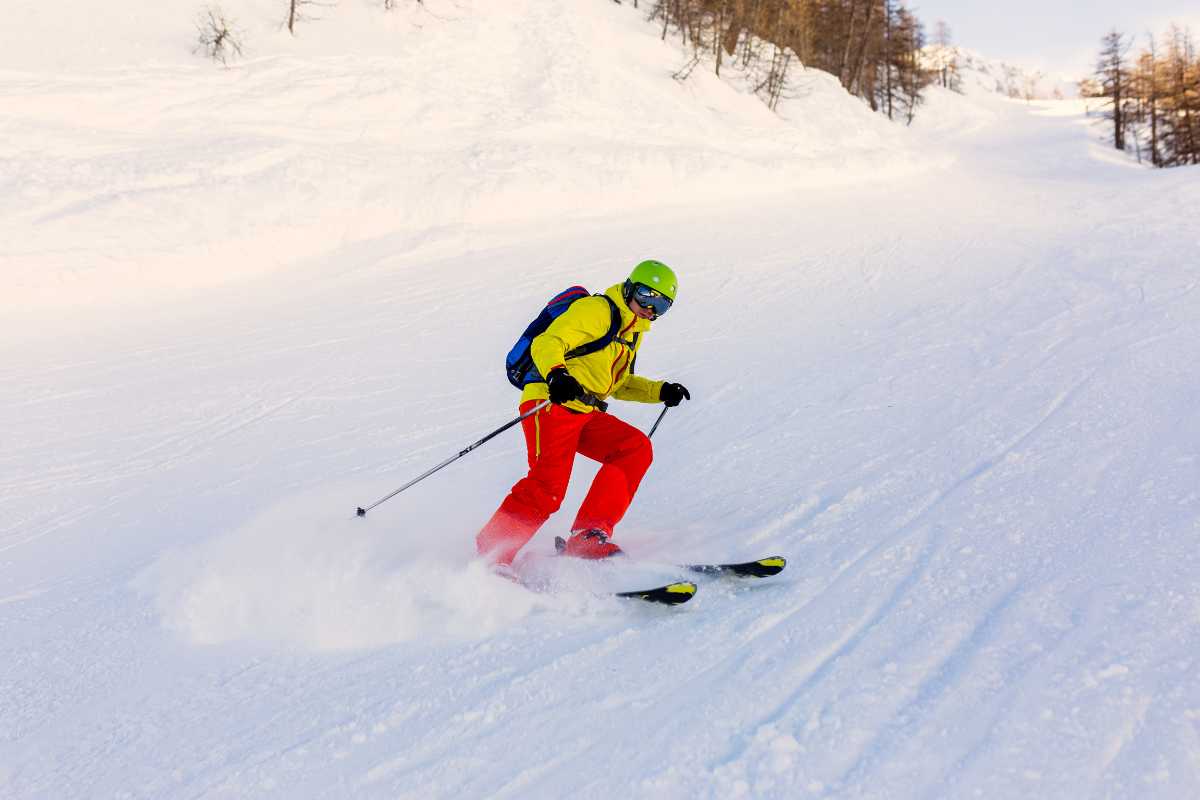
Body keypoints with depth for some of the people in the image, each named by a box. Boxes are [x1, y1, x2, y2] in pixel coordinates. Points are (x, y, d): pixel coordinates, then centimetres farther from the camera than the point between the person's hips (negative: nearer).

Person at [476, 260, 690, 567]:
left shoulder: (633, 330, 23)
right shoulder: (597, 310, -5)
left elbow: (617, 383, 34)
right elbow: (546, 343, -15)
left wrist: (660, 391, 21)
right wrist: (557, 374, -35)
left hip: (585, 413, 9)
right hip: (552, 404, -9)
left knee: (636, 447, -10)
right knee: (548, 486, -22)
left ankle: (588, 537, -14)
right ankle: (488, 557, -13)